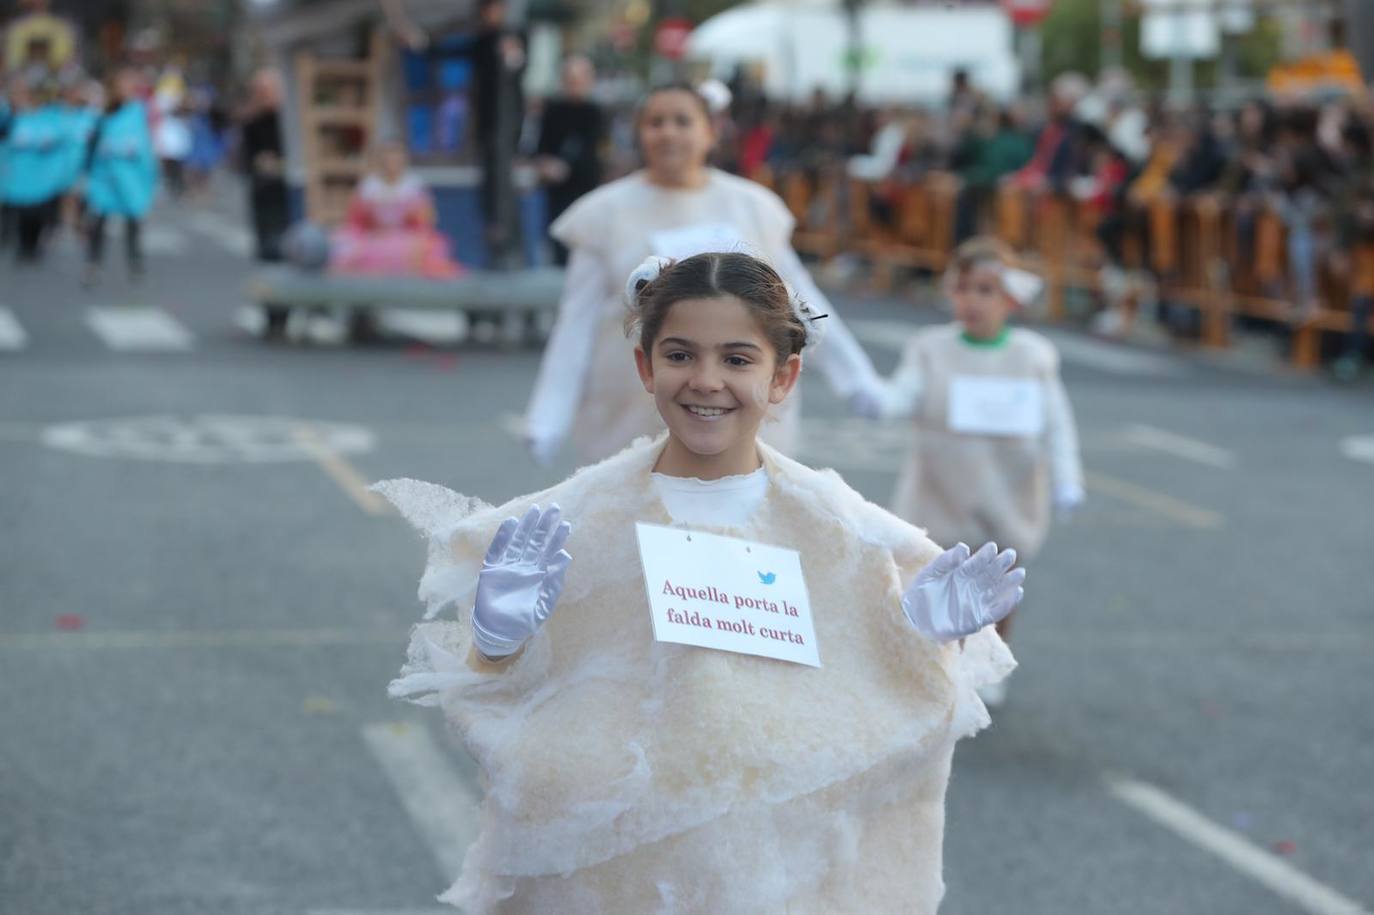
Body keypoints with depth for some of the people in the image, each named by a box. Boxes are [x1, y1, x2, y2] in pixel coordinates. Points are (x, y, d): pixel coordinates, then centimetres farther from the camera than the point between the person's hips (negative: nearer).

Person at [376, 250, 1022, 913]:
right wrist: (497, 638, -22)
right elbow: (504, 708, -3)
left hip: (788, 856, 1)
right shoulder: (573, 521, -6)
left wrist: (925, 638, -13)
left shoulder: (833, 523, -3)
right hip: (615, 858, 0)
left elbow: (876, 709, 4)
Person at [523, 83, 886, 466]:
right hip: (634, 428, -1)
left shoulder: (753, 206, 6)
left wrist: (858, 379, 12)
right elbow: (577, 324, 1)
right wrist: (549, 419, -5)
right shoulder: (607, 212, 1)